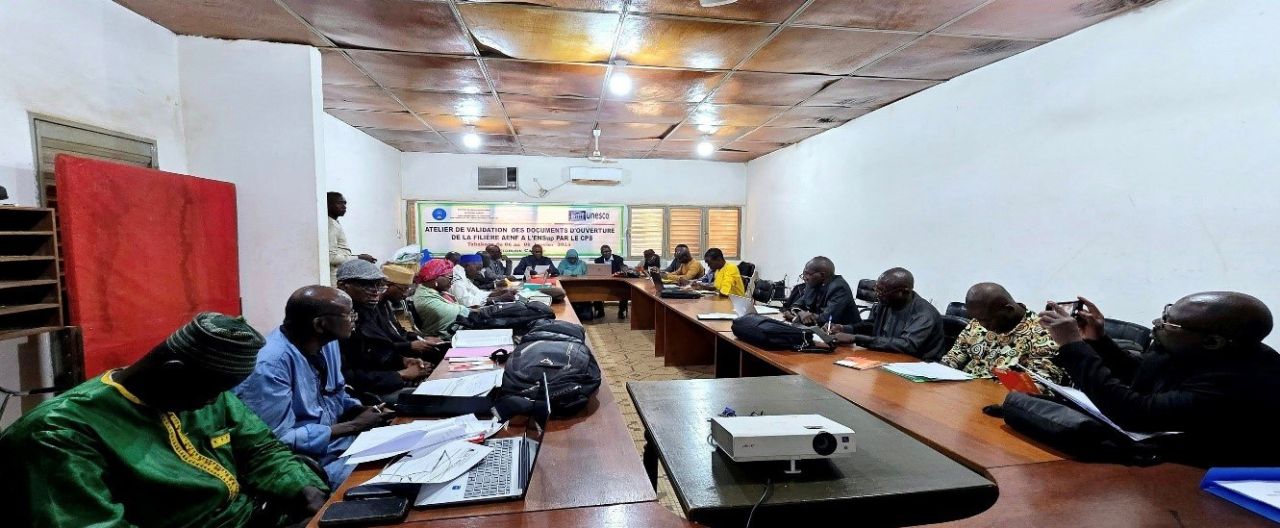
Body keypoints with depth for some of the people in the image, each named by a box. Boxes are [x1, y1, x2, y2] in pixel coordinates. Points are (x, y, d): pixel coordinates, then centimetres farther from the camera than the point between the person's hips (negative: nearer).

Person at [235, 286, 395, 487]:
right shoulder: (270, 364, -25)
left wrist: (363, 411, -8)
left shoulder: (327, 342, -2)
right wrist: (354, 426, -19)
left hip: (335, 438, 7)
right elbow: (280, 440, -23)